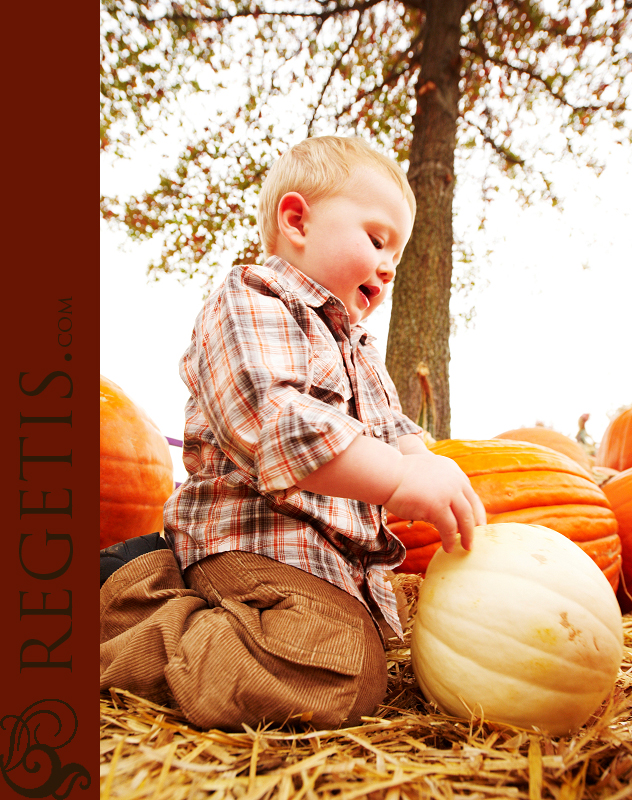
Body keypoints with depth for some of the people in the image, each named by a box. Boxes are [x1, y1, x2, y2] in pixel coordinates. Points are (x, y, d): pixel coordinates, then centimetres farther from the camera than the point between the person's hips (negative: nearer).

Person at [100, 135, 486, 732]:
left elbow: (395, 432, 19)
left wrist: (429, 468, -6)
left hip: (343, 546, 11)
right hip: (254, 536, -11)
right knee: (340, 676, -28)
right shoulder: (247, 304, -9)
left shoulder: (358, 350, 23)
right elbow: (268, 421, -27)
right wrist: (399, 478, -33)